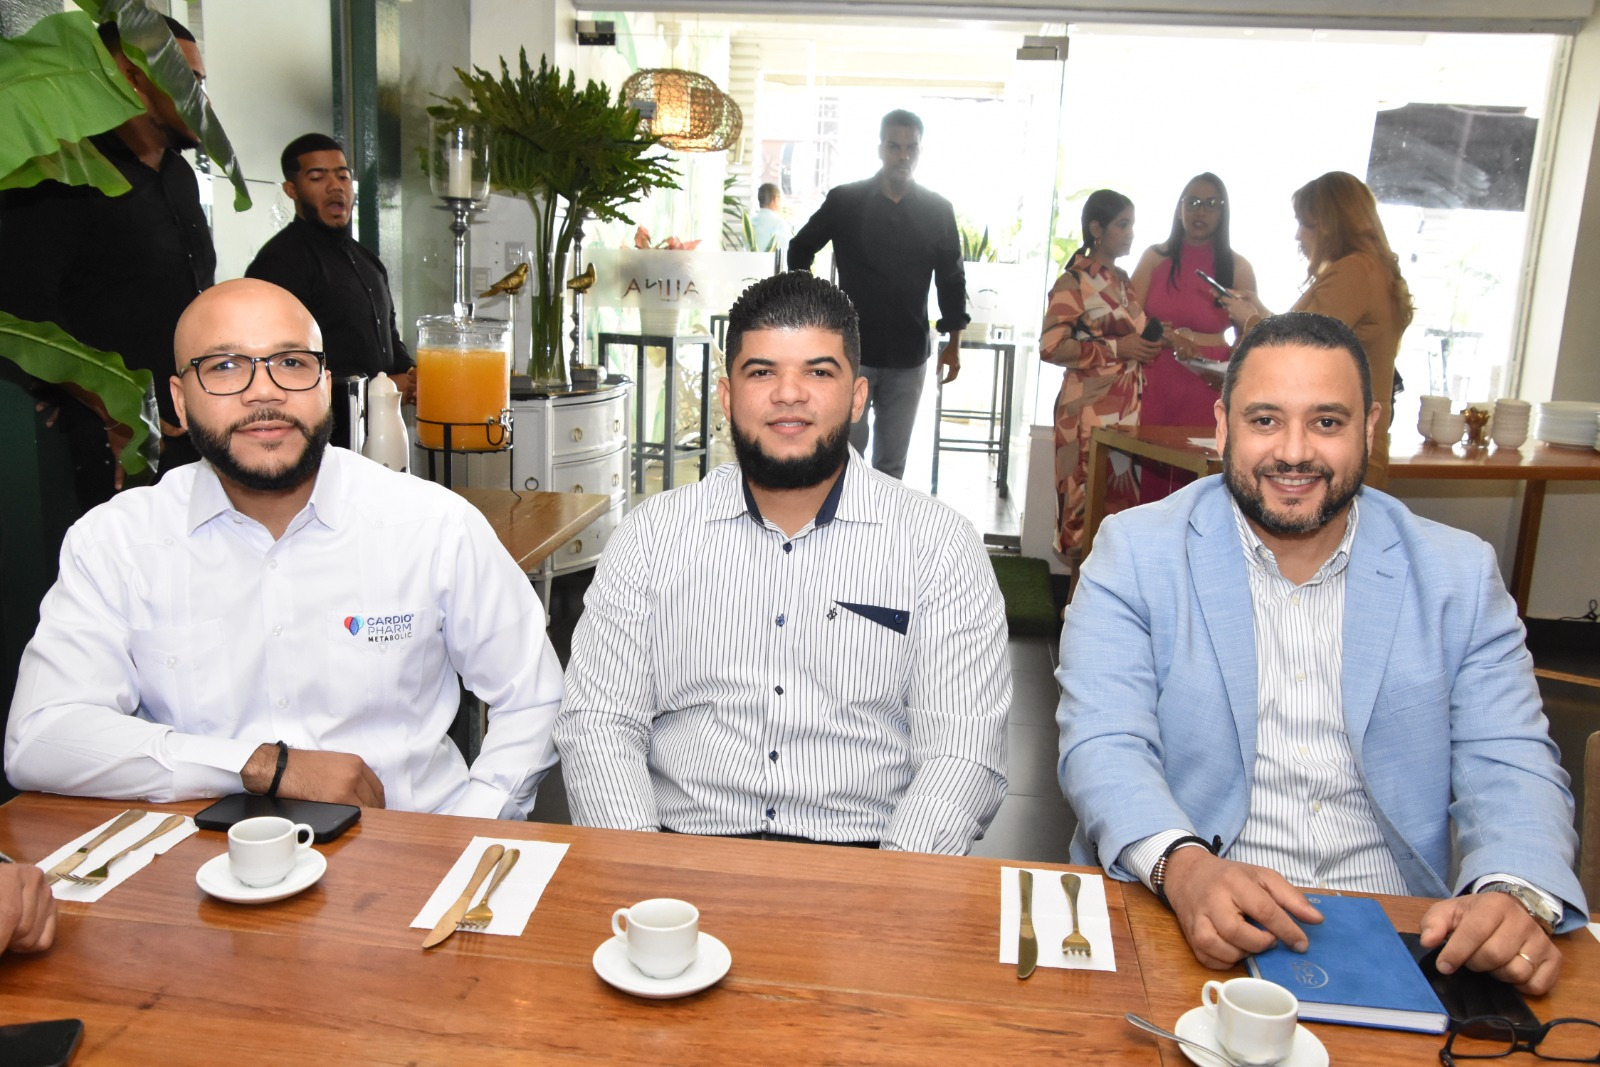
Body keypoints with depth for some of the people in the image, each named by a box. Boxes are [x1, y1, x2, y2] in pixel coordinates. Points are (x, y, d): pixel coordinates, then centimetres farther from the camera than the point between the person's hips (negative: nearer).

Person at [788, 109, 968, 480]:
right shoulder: (845, 201, -2)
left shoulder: (938, 210, 2)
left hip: (908, 356, 2)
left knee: (893, 459, 10)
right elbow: (800, 250, 10)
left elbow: (951, 280, 8)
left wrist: (953, 345, 5)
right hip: (852, 350, -2)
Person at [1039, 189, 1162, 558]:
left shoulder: (1124, 281, 18)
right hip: (1091, 408, -7)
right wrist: (1116, 348, -14)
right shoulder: (1074, 281, -4)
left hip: (1128, 407, 7)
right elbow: (1051, 347, -13)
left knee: (1123, 495, 3)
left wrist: (1149, 345, 10)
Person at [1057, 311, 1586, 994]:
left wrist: (1518, 896, -20)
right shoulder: (1134, 552, 0)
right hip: (1185, 933, -4)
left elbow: (1509, 766, 3)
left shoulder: (1459, 574, 9)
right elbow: (1104, 746, -10)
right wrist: (1183, 867, -30)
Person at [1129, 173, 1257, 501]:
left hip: (1207, 391, -1)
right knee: (1149, 487, -2)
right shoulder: (1155, 258, 9)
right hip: (1154, 389, 1)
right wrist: (1171, 337, -14)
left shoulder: (1238, 268, 6)